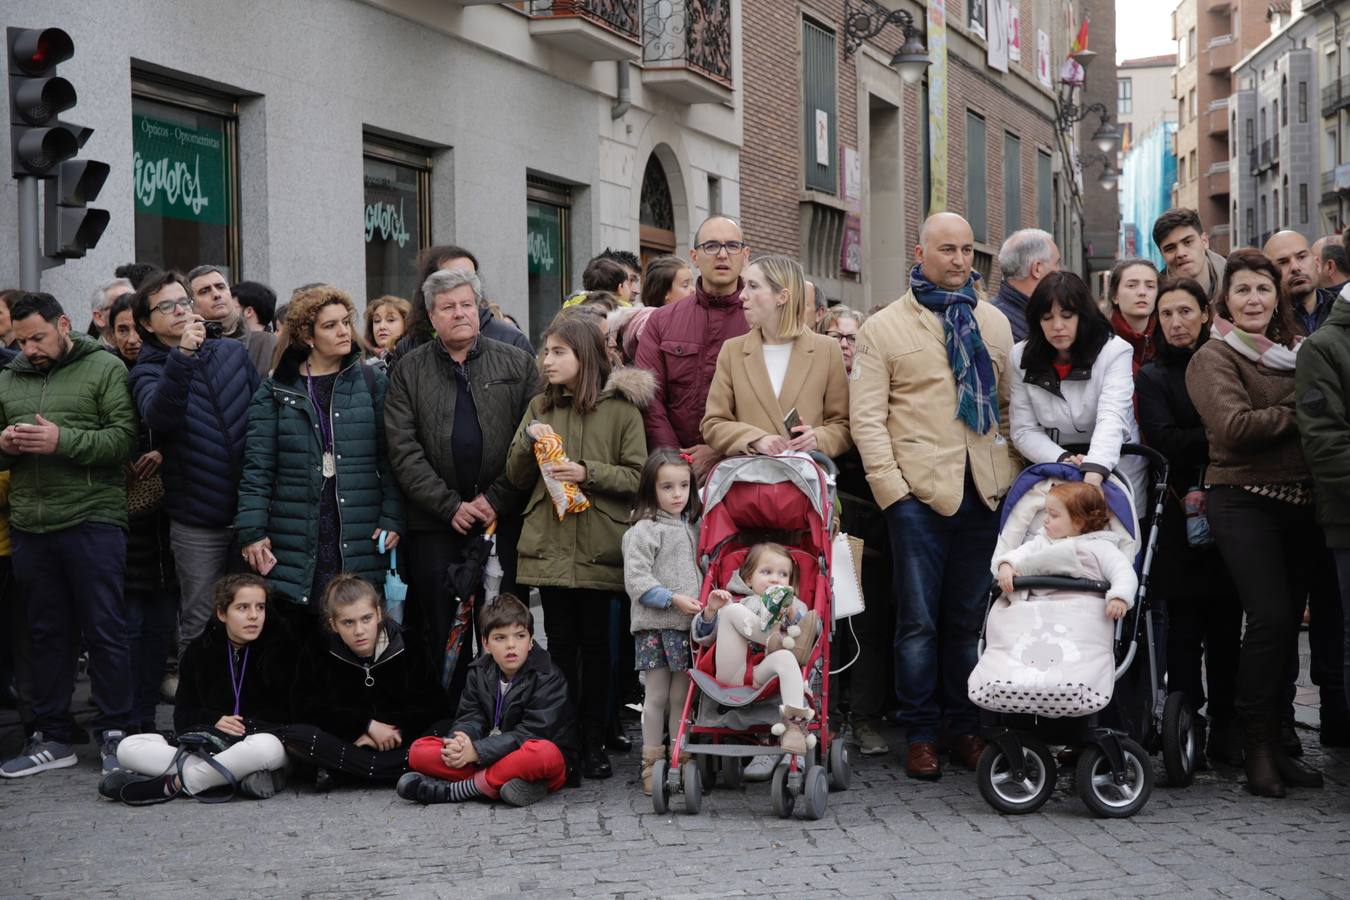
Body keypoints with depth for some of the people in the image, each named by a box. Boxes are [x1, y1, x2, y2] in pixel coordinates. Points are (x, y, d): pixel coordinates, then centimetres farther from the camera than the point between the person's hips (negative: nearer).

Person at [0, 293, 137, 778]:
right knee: (46, 633, 11)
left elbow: (124, 439, -11)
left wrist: (62, 441, -20)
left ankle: (115, 734, 8)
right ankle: (53, 736, 20)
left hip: (92, 521, -5)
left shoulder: (104, 369, -1)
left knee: (105, 631, -1)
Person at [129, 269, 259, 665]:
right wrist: (182, 355, -34)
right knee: (199, 625, 3)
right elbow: (159, 417, -24)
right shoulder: (148, 371, -2)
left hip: (250, 510, 3)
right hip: (197, 524, -3)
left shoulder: (233, 352, 7)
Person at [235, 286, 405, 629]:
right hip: (295, 542, 0)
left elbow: (389, 458, 5)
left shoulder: (373, 383, 8)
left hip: (360, 537, 0)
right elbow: (257, 465, 3)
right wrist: (251, 530, -4)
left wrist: (393, 517, -5)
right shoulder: (275, 390, 6)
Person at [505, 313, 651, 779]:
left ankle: (593, 742, 11)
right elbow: (517, 477, 11)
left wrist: (587, 472, -16)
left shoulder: (620, 408, 0)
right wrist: (528, 440, -7)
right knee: (560, 642, 5)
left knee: (595, 643, 4)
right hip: (549, 544, 3)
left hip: (598, 547, -3)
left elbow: (637, 476, -4)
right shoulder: (540, 408, 11)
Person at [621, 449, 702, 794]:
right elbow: (636, 580, -11)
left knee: (682, 696, 9)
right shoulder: (644, 530, -5)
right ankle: (652, 766, 7)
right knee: (657, 695, 0)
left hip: (689, 624, 5)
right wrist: (674, 599, -17)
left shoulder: (692, 528, 16)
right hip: (655, 625, -5)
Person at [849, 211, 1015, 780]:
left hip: (983, 493, 3)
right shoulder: (884, 328, 3)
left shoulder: (993, 323, 16)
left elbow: (1012, 406, 17)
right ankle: (919, 734, 8)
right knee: (919, 620, -1)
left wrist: (1014, 473, 7)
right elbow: (866, 418, -1)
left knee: (969, 617, 9)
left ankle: (966, 727, 17)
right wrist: (890, 488, -10)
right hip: (918, 492, -3)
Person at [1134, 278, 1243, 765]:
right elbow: (1163, 441, -7)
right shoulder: (1154, 377, 6)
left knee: (1227, 623, 3)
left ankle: (1226, 726, 10)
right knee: (1185, 623, -2)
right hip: (1181, 517, -2)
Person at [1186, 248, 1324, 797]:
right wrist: (1299, 416, -8)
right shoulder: (1215, 358, -1)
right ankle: (1258, 748, -4)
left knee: (1287, 622, 4)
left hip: (1299, 502, 6)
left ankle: (1274, 745, 12)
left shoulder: (1295, 353, 17)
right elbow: (1235, 426, -14)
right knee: (1271, 618, -15)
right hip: (1243, 500, -5)